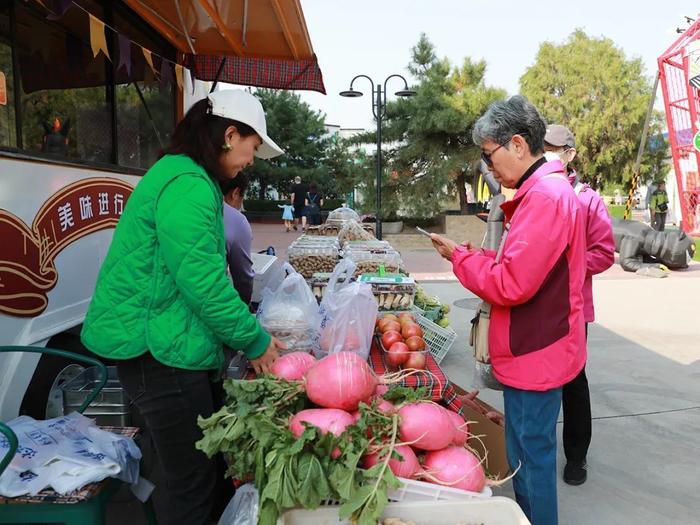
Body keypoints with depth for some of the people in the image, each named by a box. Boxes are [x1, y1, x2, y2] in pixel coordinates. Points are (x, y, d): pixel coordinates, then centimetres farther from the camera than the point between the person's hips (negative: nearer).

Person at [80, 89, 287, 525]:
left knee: (206, 463, 18)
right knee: (194, 481, 3)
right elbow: (204, 284, -22)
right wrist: (254, 339, -9)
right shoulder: (188, 186, -18)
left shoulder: (183, 178, 16)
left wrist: (248, 332, 15)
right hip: (158, 351, -10)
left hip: (167, 343, 10)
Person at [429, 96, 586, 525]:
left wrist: (459, 256, -12)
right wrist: (476, 256, 4)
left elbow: (511, 285, -25)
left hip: (535, 356, -10)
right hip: (535, 350, 10)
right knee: (527, 453, 21)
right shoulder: (547, 190, 13)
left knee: (531, 456, 6)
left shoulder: (545, 197, -21)